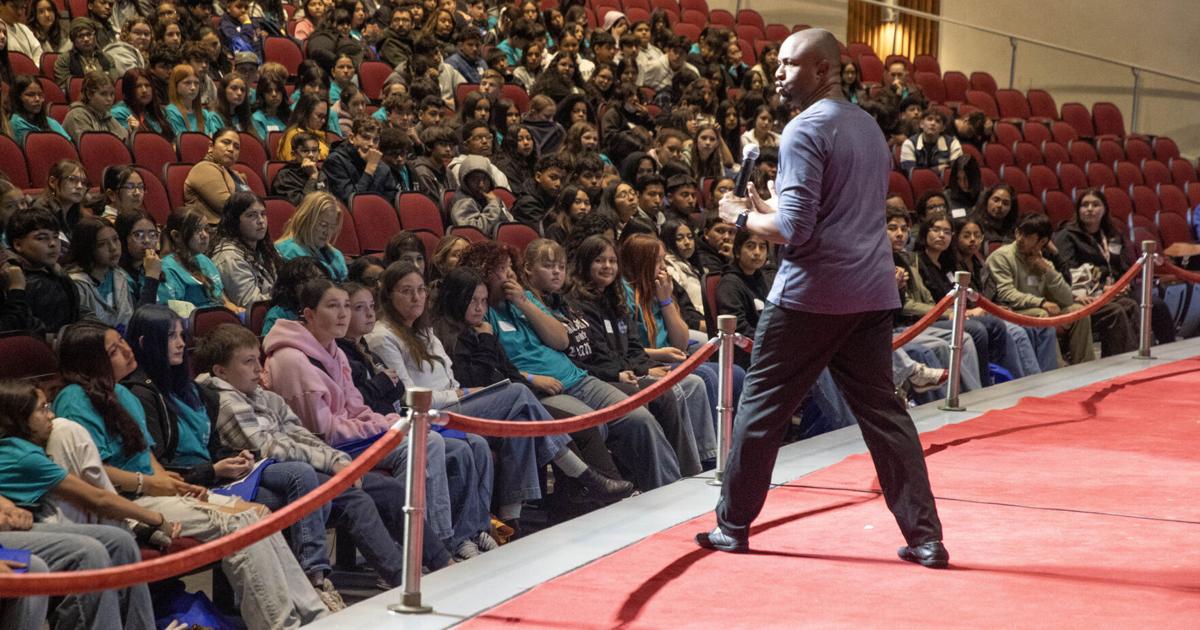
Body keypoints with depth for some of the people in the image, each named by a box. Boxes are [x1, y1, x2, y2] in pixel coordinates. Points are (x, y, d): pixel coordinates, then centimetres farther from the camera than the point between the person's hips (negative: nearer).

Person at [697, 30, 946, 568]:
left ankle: (733, 526, 15)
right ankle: (925, 537, 6)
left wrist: (744, 217, 0)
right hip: (871, 291, 7)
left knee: (761, 406, 6)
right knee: (882, 411, 9)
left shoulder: (805, 130, -11)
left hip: (812, 292, -7)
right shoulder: (869, 126, 17)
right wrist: (770, 209, 19)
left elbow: (795, 230, -17)